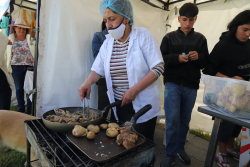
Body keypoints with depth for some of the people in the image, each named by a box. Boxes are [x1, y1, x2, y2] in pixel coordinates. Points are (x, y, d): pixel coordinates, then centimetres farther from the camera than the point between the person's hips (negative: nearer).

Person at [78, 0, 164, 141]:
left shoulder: (143, 36, -10)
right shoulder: (108, 41, 5)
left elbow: (158, 67, -13)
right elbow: (98, 69, 7)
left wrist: (134, 90, -21)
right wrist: (88, 82, -13)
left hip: (142, 104, -4)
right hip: (119, 104, 5)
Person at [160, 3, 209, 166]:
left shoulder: (201, 38, 9)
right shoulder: (169, 37, 4)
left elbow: (206, 63, 7)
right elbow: (161, 59, -2)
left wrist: (198, 57, -14)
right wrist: (177, 58, -18)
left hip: (191, 86, 3)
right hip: (173, 84, -2)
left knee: (185, 120, 13)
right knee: (172, 120, -4)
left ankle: (180, 148, 33)